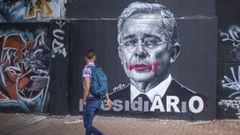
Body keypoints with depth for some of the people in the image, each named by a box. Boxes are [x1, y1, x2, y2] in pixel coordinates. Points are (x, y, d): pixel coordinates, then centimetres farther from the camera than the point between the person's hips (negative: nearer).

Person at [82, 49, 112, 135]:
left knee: (88, 125, -2)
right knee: (88, 122, 20)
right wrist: (107, 99, 16)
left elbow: (87, 86, -21)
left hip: (91, 100, -8)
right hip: (98, 100, 8)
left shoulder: (87, 69, -14)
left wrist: (84, 100, -11)